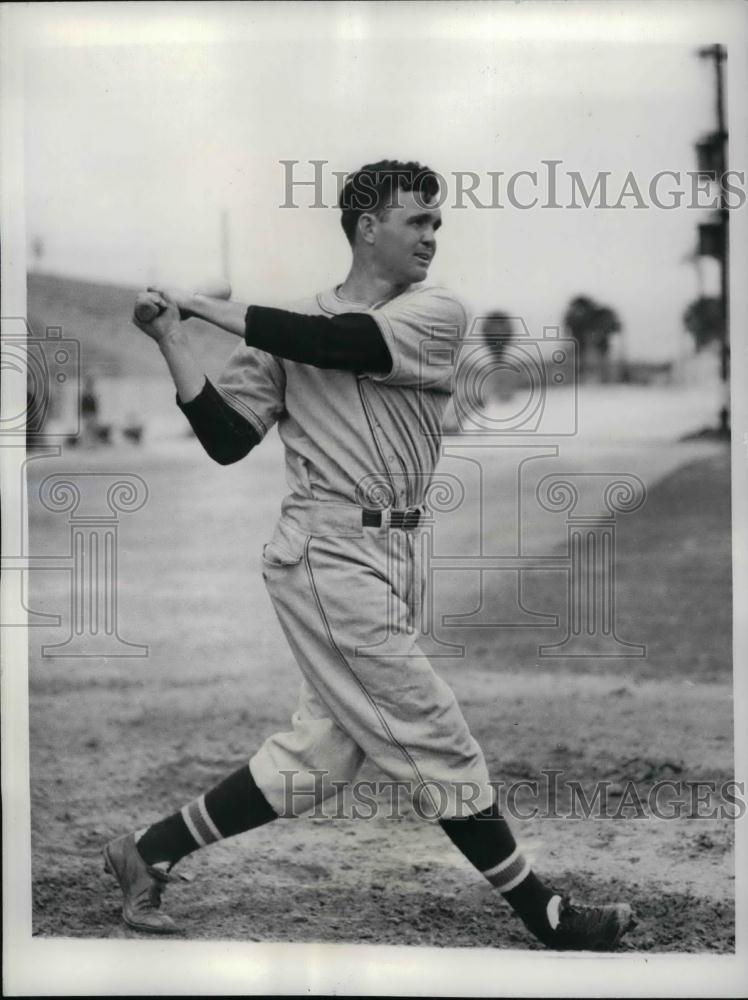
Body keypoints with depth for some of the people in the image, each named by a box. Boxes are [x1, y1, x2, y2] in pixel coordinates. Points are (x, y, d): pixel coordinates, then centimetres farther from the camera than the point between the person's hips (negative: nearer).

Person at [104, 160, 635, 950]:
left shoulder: (437, 315, 5)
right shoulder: (288, 330, 1)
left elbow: (341, 344, -12)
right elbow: (228, 440, -2)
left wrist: (205, 306, -11)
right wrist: (173, 342, -12)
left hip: (388, 559, 5)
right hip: (328, 557, -5)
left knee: (320, 755, 10)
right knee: (440, 747, -2)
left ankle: (150, 853, 24)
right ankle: (546, 919, 9)